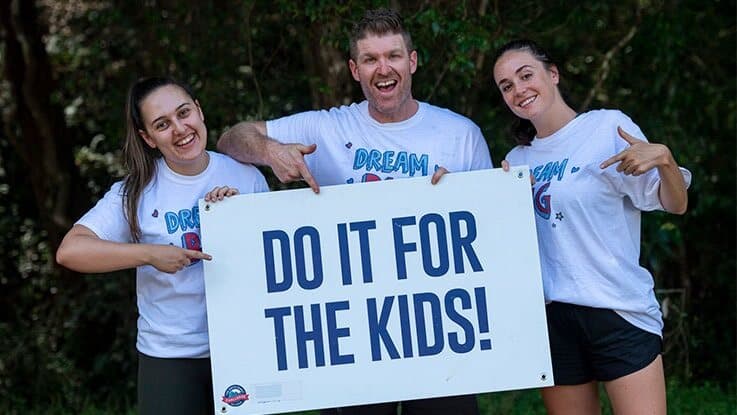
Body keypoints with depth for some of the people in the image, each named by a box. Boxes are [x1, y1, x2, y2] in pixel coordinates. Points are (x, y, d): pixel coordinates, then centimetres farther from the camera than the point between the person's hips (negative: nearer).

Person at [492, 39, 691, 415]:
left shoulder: (608, 126, -1)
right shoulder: (517, 160, 13)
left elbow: (675, 205, -1)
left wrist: (663, 159, -21)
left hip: (619, 313, -4)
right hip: (550, 317, 5)